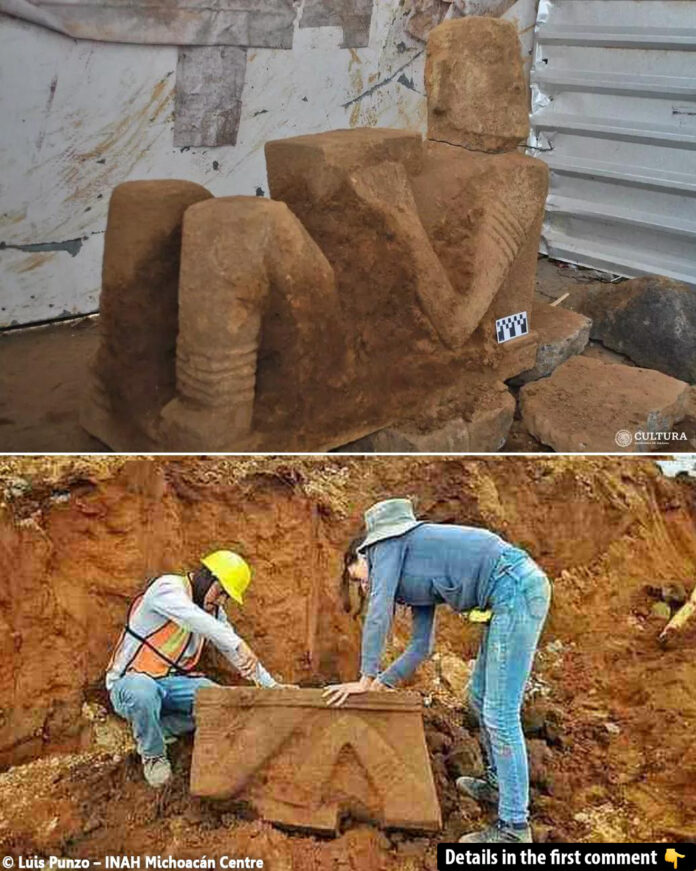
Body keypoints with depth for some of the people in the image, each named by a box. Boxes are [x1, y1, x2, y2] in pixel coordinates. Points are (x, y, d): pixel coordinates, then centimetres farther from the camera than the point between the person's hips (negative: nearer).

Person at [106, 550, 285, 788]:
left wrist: (273, 686, 6)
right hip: (130, 680, -6)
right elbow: (193, 618, -36)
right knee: (144, 693, -40)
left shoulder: (214, 611, 9)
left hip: (171, 681, 6)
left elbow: (235, 652, 14)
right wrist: (239, 644, -46)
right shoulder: (167, 587, -16)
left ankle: (161, 728, 0)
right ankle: (152, 755, -12)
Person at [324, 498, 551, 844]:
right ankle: (498, 782, 39)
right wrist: (382, 683, 20)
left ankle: (514, 828, 1)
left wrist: (366, 678, 0)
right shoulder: (411, 580, 27)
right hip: (514, 591, 10)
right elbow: (421, 646, 25)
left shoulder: (385, 543, 3)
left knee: (500, 714, -6)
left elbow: (378, 613, -6)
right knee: (480, 697, 21)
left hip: (516, 586, -10)